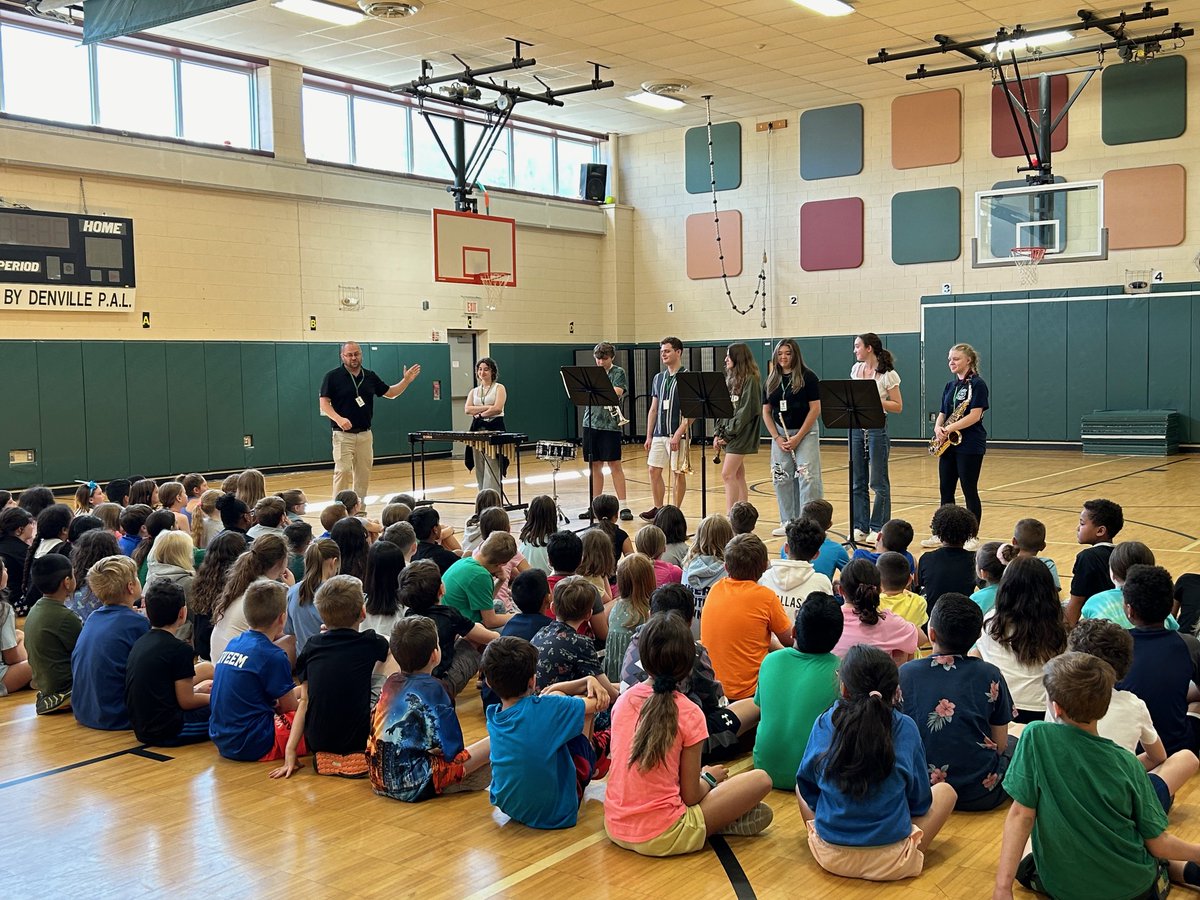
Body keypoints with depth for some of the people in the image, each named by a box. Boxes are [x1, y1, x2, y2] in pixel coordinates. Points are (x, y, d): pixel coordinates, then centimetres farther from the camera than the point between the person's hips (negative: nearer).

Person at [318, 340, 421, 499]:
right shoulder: (332, 376, -4)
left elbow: (390, 392, 16)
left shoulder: (370, 376, 10)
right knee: (342, 471, -12)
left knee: (363, 474, 7)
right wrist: (339, 419, -24)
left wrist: (406, 380, 2)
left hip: (365, 434, 5)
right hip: (343, 434, -5)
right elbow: (324, 403, -8)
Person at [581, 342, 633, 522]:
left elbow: (617, 392, -14)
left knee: (615, 465, -4)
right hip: (591, 423, 4)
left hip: (610, 424, -4)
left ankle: (624, 506, -1)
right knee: (595, 465, 9)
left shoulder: (618, 373, 1)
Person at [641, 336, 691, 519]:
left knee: (678, 473, 1)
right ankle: (658, 508, 20)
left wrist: (678, 434, -19)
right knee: (654, 470, 7)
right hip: (659, 434, 6)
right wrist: (649, 436, 11)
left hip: (678, 434, -6)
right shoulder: (658, 378, 13)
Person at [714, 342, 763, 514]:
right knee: (738, 476, 10)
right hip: (730, 434, 9)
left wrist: (730, 432, -16)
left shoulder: (750, 379, -11)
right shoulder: (731, 379, 16)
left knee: (728, 474, -13)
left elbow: (747, 410, -17)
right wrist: (719, 433, 7)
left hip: (741, 434, -8)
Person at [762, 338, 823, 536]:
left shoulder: (808, 377, -7)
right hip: (780, 435, 5)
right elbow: (766, 412, 8)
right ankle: (788, 522, 17)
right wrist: (777, 438, -4)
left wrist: (797, 437, -14)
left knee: (807, 478, -11)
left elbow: (815, 409, -10)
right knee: (781, 478, 6)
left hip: (805, 433, -5)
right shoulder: (771, 380, 7)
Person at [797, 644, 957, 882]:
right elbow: (920, 798, 2)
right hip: (891, 862, -1)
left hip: (829, 857, 1)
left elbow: (806, 782, 7)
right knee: (945, 791, 21)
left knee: (800, 786, 30)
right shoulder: (905, 728, -9)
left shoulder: (825, 723, -6)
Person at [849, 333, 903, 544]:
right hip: (856, 427, 6)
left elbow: (898, 407, -8)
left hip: (877, 429, -6)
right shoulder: (856, 369, 9)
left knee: (878, 481, 0)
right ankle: (860, 527, 16)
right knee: (857, 482, 9)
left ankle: (878, 528, 7)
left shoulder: (888, 374, -8)